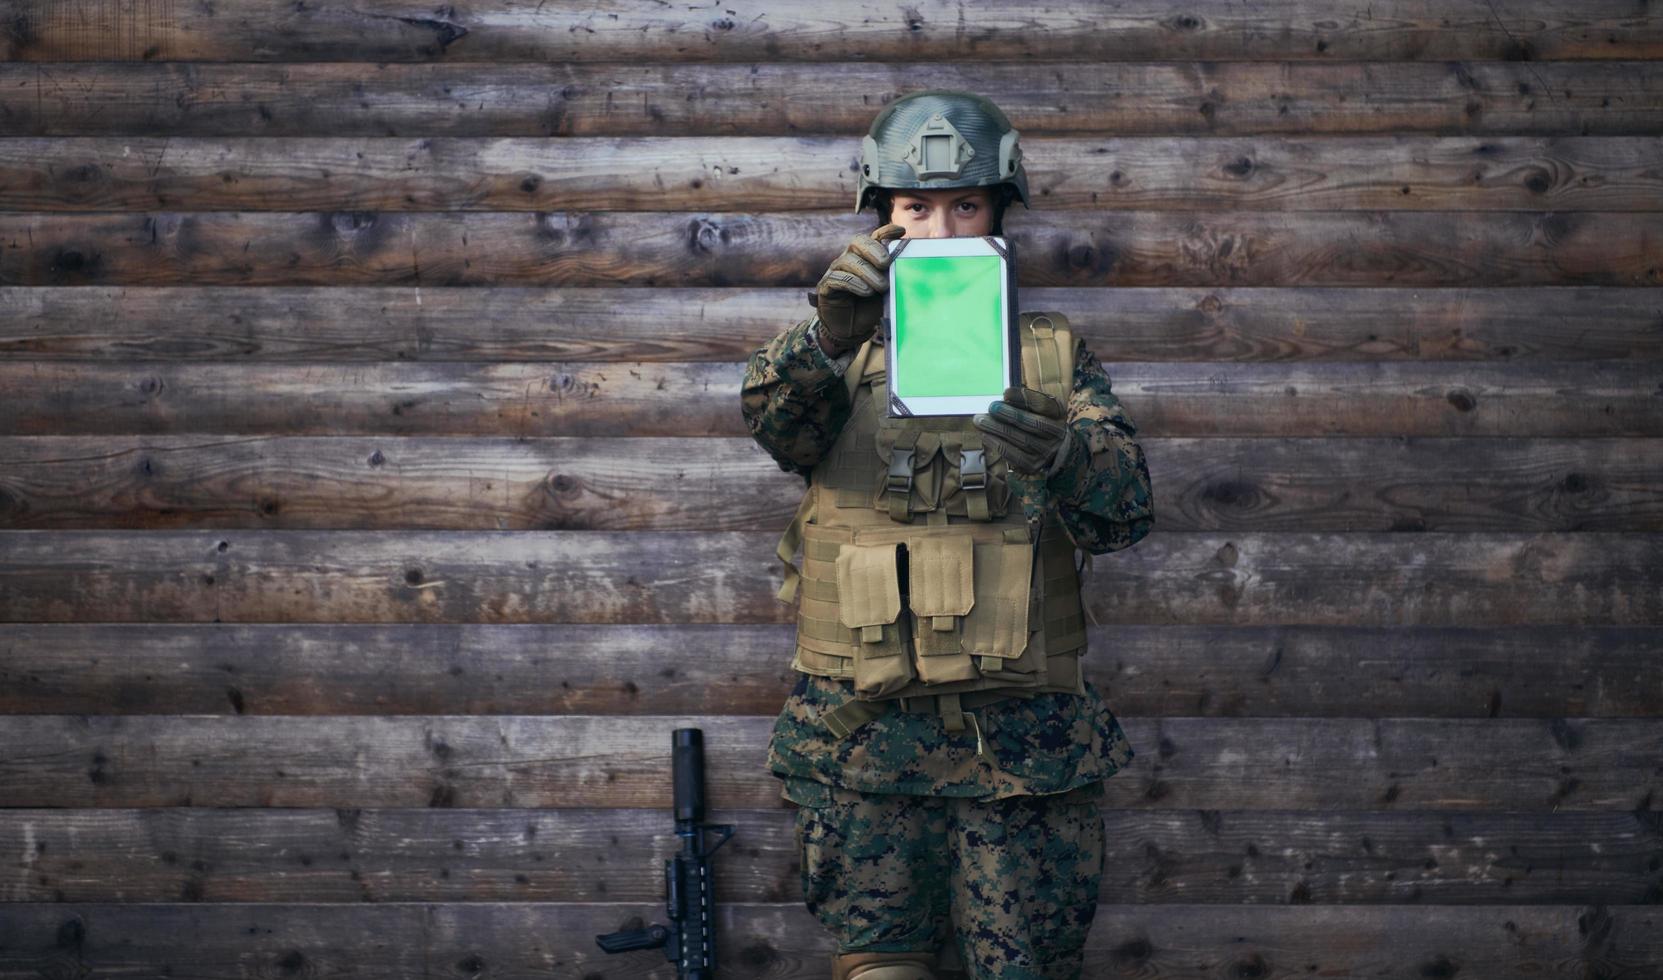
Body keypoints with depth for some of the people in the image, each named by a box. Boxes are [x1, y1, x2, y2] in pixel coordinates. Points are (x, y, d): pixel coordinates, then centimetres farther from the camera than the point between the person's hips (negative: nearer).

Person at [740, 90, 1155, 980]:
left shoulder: (1053, 356, 10)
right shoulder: (840, 353, 10)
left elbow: (1126, 512, -3)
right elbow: (774, 418, -13)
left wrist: (1063, 455, -26)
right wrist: (828, 340, -34)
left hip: (1025, 736, 0)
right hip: (865, 732, 0)